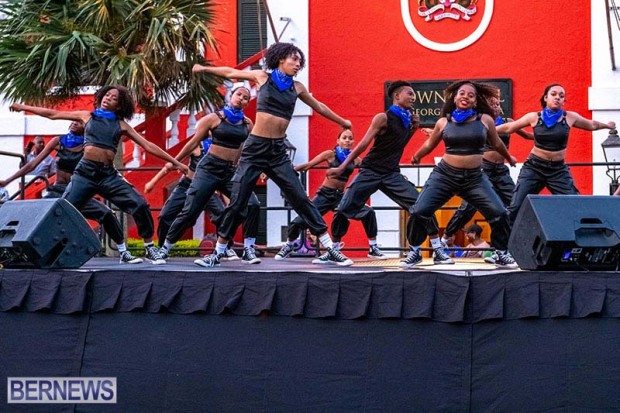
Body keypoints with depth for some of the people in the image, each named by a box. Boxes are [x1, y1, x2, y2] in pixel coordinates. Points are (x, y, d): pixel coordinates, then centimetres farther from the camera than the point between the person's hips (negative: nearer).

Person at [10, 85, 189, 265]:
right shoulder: (87, 116, 13)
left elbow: (148, 146, 11)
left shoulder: (121, 125, 12)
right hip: (85, 171, 0)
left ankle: (150, 250, 2)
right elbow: (53, 114, 16)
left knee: (140, 206, -12)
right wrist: (24, 107, 15)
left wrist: (175, 162, 7)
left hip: (108, 174, 0)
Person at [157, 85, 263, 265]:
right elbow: (194, 142, 4)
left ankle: (248, 250, -7)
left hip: (232, 172, 3)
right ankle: (165, 248, 12)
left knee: (253, 205, -17)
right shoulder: (214, 118, -2)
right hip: (210, 168, -3)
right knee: (189, 211, -4)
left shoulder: (247, 124, 8)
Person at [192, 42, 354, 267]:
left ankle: (330, 248, 0)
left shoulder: (297, 87, 8)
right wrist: (204, 68, 23)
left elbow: (319, 107, 25)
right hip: (255, 147, -2)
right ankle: (218, 252, 10)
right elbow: (231, 73, 15)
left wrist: (342, 122, 37)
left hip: (279, 150, 2)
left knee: (301, 199, -2)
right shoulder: (263, 77, 1)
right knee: (237, 202, -2)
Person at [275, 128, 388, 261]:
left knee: (368, 213, -14)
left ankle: (373, 249, 0)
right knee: (301, 220, -8)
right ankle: (289, 246, 23)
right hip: (325, 194, -3)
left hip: (341, 196, 3)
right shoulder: (330, 154, -7)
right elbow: (308, 165, -6)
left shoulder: (355, 159, 3)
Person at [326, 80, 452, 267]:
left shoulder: (408, 119, 7)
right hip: (370, 172, -4)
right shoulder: (383, 118, -11)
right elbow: (363, 144, -10)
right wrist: (342, 167, -12)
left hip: (392, 174, 4)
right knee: (344, 210, -7)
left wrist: (414, 128, 5)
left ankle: (438, 251, -4)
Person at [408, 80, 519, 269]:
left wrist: (509, 159, 35)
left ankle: (502, 255, 10)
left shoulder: (485, 120, 1)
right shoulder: (443, 122, 2)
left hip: (475, 178, 0)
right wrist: (416, 157, 34)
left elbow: (496, 143, 20)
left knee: (499, 214, -10)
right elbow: (429, 144, 20)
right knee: (419, 212, -9)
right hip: (445, 175, 0)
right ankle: (414, 253, 12)